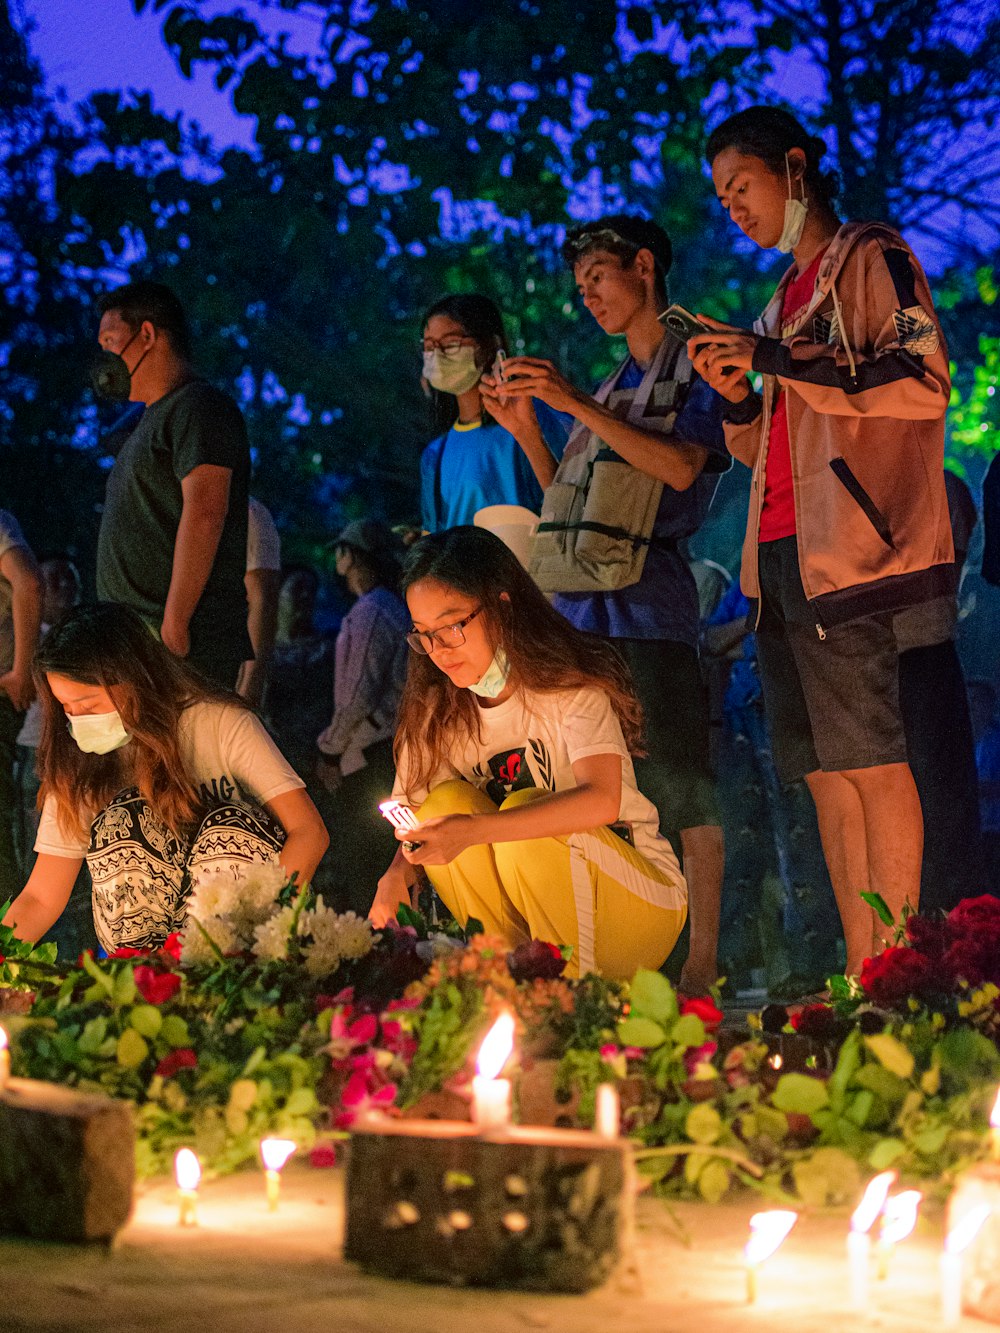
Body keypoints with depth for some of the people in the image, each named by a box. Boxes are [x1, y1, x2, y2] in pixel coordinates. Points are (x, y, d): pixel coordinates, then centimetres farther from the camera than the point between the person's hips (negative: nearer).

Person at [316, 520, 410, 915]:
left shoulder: (369, 614, -12)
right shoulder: (395, 610, 18)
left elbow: (359, 698, -17)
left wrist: (330, 750, -6)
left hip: (371, 759, -10)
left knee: (356, 873, -8)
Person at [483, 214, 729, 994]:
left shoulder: (698, 369, 3)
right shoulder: (613, 386, 23)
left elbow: (680, 467, -13)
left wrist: (577, 405, -15)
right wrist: (524, 424, 9)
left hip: (651, 600, -7)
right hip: (582, 605, 7)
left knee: (676, 779, -10)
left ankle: (702, 961, -9)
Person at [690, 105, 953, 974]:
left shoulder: (871, 259, 2)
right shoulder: (787, 299, 24)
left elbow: (922, 381, -13)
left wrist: (776, 363, -12)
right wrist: (740, 399, 5)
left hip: (843, 544, -8)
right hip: (779, 555, 8)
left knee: (871, 762, -12)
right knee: (825, 772, 3)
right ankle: (860, 979, 3)